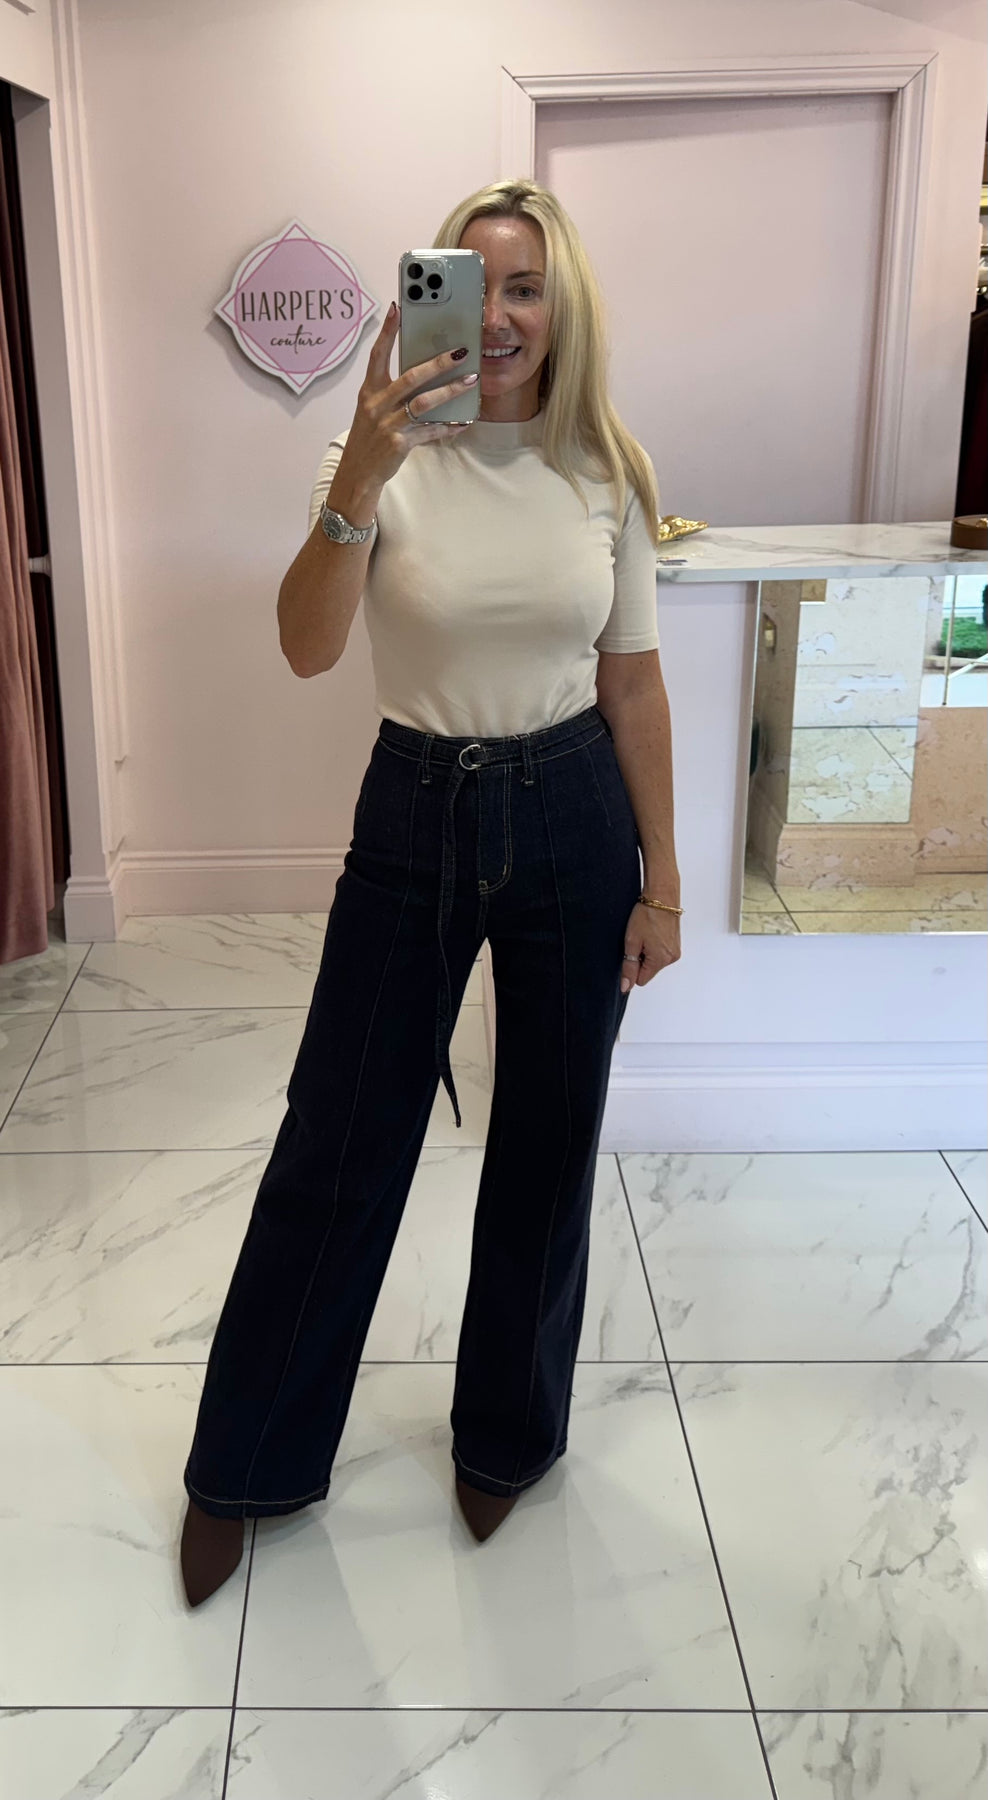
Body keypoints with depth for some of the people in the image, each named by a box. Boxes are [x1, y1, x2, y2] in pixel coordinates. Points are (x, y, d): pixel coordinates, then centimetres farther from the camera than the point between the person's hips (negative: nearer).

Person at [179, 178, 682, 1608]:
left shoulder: (606, 472, -1)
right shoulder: (387, 458, -7)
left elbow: (634, 684, 3)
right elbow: (308, 649, -22)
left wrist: (661, 882, 2)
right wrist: (359, 479, -37)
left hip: (573, 822, 2)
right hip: (415, 819, -1)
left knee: (546, 1144, 12)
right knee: (337, 1143, 6)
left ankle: (507, 1433, 37)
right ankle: (247, 1463, 27)